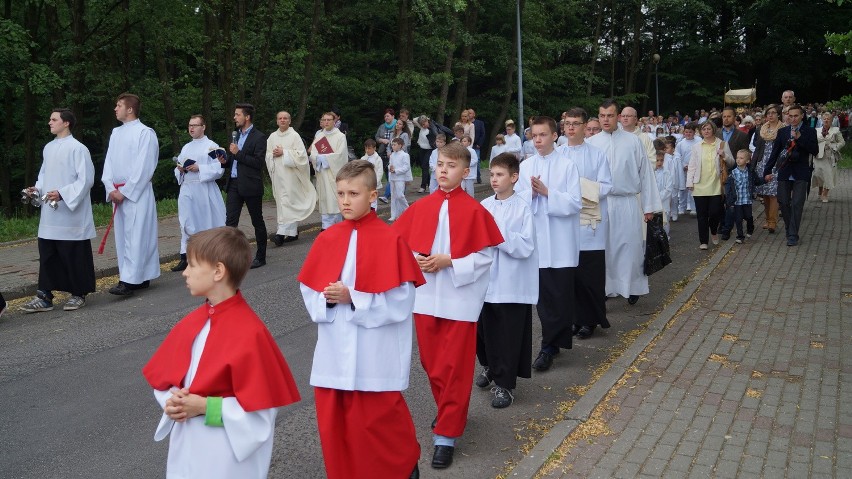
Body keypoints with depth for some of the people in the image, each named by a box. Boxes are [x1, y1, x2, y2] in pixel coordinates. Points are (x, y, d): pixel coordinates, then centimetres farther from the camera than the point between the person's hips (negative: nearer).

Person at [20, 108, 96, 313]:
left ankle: (79, 294, 14)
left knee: (74, 254, 2)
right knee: (47, 255, 6)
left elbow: (86, 180, -13)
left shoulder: (77, 149, -10)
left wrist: (62, 194, -21)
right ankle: (44, 296, 10)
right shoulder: (48, 148, 12)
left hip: (70, 214, -7)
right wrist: (37, 188, 4)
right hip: (49, 214, 7)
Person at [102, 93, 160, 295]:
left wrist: (125, 192, -12)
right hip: (118, 193, 8)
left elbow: (144, 168, -12)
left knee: (136, 235, -9)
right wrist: (111, 189, -1)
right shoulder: (115, 133, 15)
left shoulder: (145, 133, -7)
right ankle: (141, 277, 14)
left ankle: (130, 280, -12)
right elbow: (109, 163, 13)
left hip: (137, 193, -8)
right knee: (123, 235, 8)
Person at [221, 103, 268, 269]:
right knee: (230, 221, -3)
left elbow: (259, 162, -17)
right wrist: (225, 161, 2)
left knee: (257, 221, 7)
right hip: (234, 184, 6)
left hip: (250, 186, -6)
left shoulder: (258, 137, -8)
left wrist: (238, 153, -19)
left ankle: (261, 257, 18)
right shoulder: (235, 135, 15)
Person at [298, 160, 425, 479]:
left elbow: (401, 301, -14)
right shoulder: (327, 240, 5)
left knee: (375, 424, 3)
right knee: (334, 425, 10)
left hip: (375, 356, -5)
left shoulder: (390, 241, -10)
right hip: (334, 352, 5)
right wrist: (326, 300, -13)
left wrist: (352, 298, -19)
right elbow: (308, 292, 8)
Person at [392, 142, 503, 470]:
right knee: (431, 362, 14)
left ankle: (447, 434, 9)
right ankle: (449, 411, 38)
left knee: (454, 366, 0)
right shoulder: (420, 207, 3)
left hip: (459, 299, -4)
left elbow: (486, 255, -8)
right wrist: (414, 259, -10)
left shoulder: (474, 211, -8)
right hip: (426, 296, 5)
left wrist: (449, 262, -18)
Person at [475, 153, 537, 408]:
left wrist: (498, 233, -23)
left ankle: (505, 385, 17)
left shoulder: (523, 208, -10)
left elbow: (526, 247, -16)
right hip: (487, 280, 5)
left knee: (509, 337, 4)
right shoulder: (484, 206, 4)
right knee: (485, 330, 16)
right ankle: (490, 367, 42)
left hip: (513, 285, -4)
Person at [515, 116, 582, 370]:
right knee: (543, 294, 7)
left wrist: (547, 192, -17)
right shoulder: (526, 166, 8)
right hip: (536, 240, 3)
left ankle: (550, 345, 7)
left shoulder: (568, 165, -3)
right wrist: (530, 193, -13)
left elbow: (575, 203, -8)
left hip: (561, 243, -3)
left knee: (561, 296, -1)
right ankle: (553, 341, 18)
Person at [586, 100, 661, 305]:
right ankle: (602, 288, 17)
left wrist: (649, 206, 3)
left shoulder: (633, 141, 2)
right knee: (603, 246, 6)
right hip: (600, 203, 1)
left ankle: (632, 287, 18)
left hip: (628, 203, 0)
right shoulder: (591, 143, 2)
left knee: (630, 245, 4)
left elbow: (645, 174, 4)